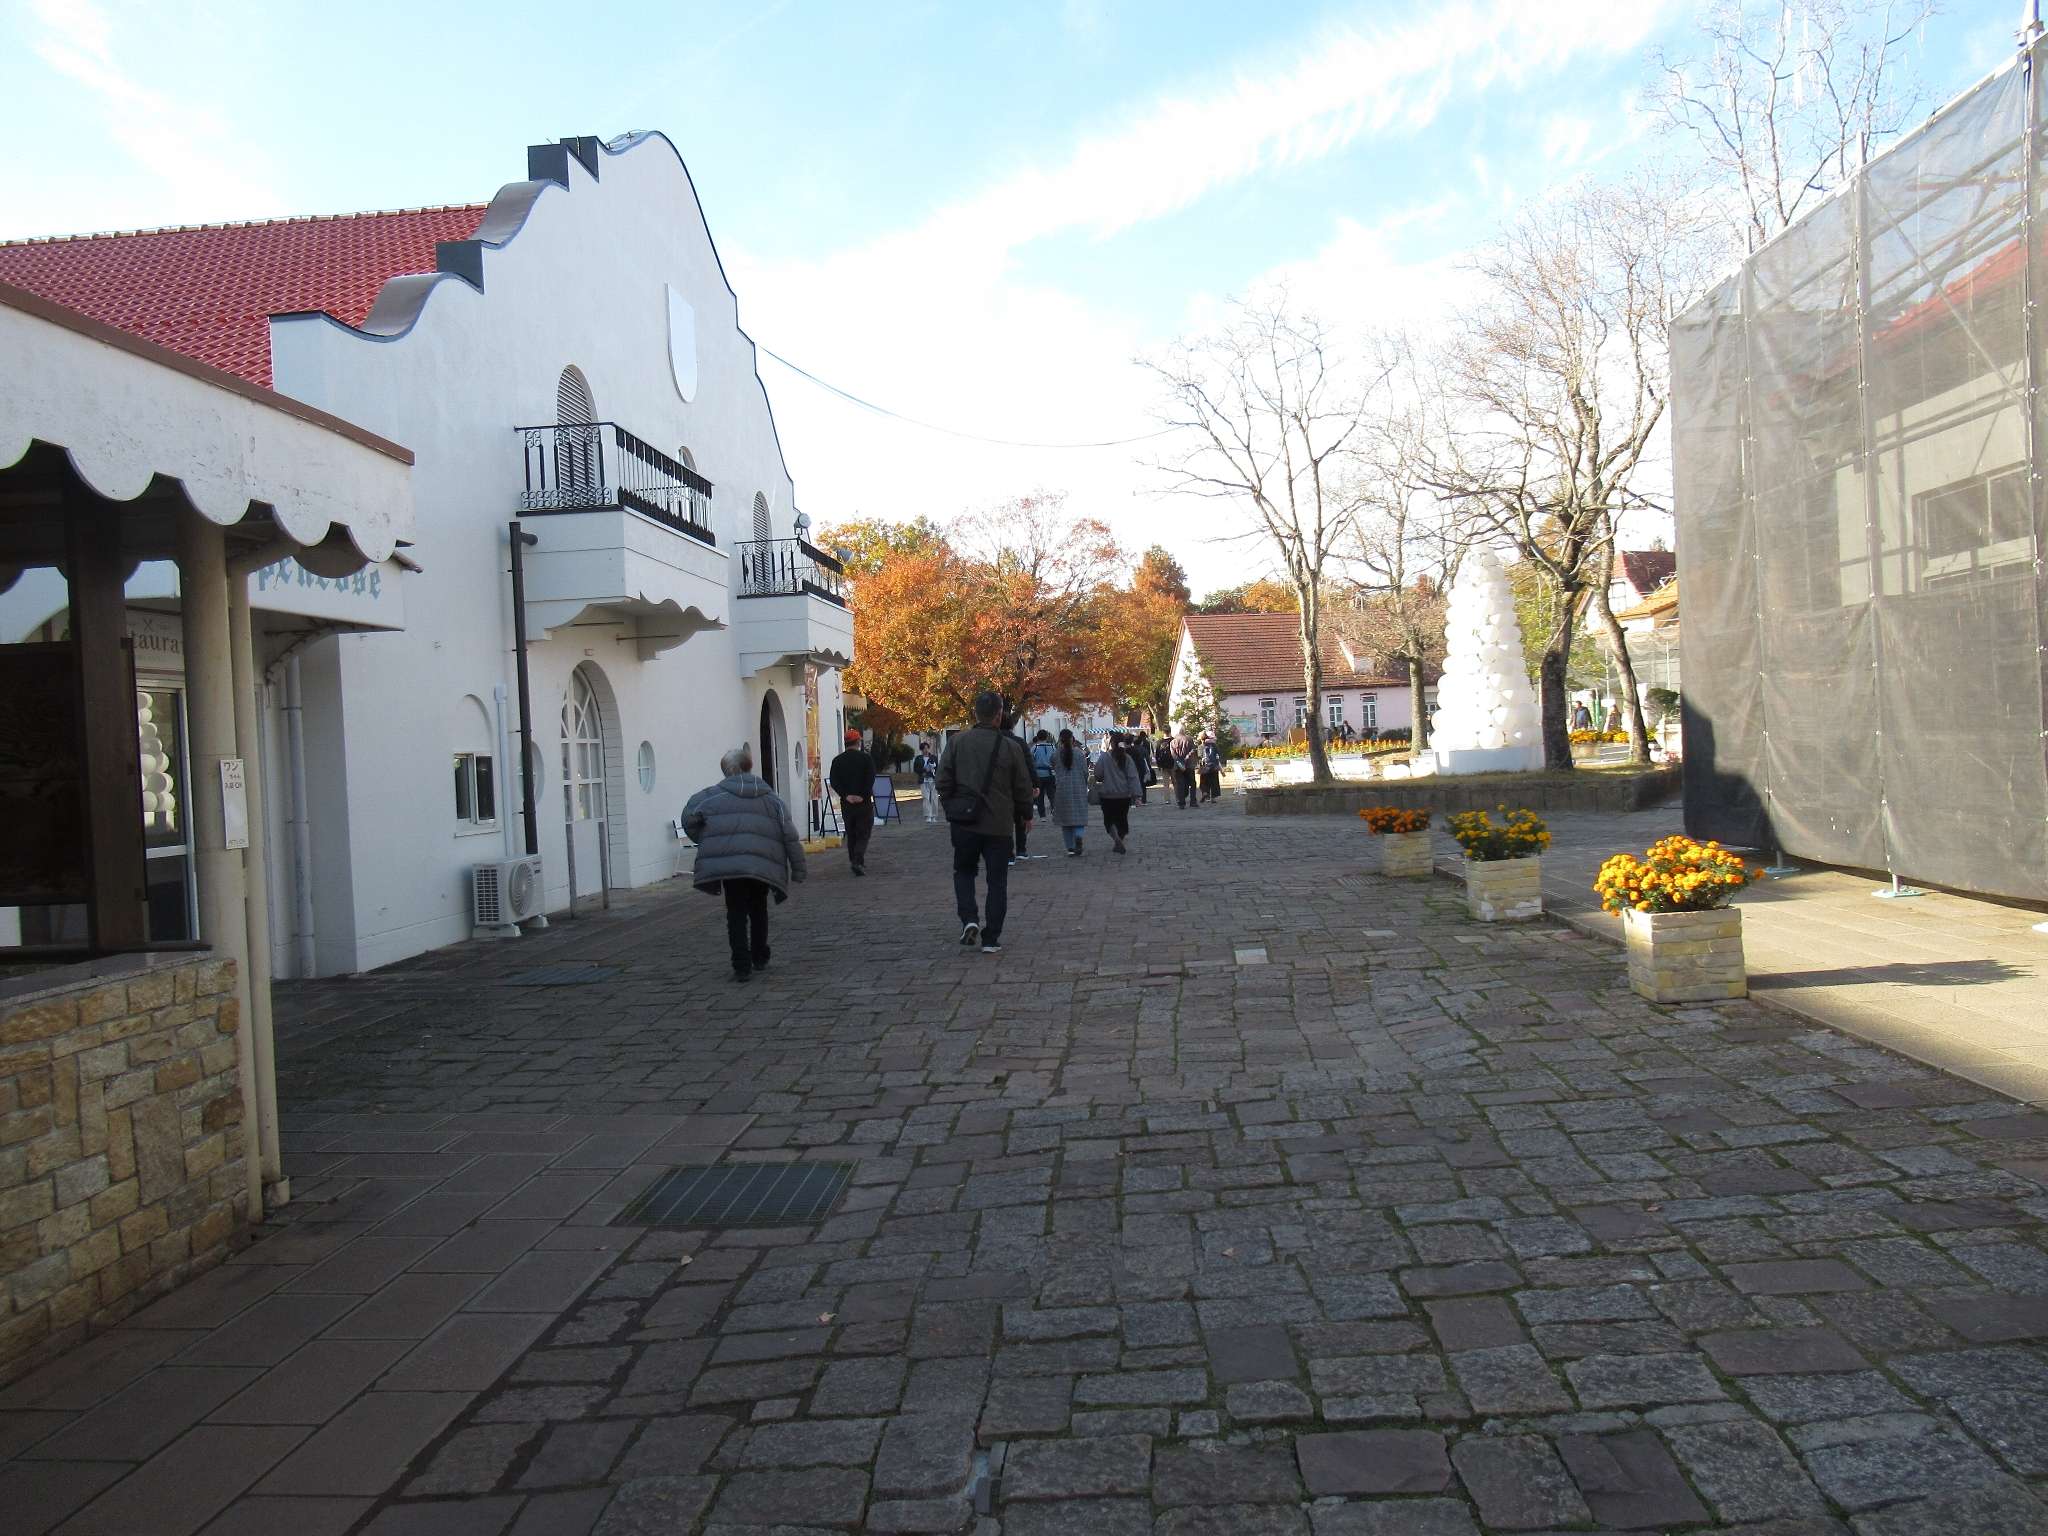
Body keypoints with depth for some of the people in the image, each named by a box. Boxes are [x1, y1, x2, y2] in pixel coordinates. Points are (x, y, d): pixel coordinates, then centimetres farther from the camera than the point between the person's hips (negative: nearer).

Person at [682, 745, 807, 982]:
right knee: (758, 910, 22)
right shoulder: (770, 797, 12)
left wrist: (704, 842, 18)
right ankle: (760, 958, 31)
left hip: (727, 863, -3)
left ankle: (742, 966, -1)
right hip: (763, 865, 3)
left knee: (736, 914, 5)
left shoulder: (714, 795, 6)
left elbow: (689, 817, 1)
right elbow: (790, 834, 7)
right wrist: (798, 869, 10)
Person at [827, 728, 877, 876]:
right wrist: (862, 796, -10)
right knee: (863, 834, 0)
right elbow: (870, 780, -12)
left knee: (851, 835, 14)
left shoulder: (837, 760, 5)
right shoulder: (866, 758, -4)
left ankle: (854, 861, 17)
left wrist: (846, 796, -7)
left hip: (846, 803, 3)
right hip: (864, 803, -3)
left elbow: (834, 782, -3)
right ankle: (858, 862, -16)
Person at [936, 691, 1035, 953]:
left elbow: (943, 781, -2)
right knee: (997, 882, 8)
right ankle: (991, 939, 7)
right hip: (999, 824, -1)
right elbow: (1023, 788, 1)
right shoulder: (1011, 747, -5)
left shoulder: (957, 742, -3)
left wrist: (950, 808, 13)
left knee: (963, 871, 19)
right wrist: (1026, 815, 17)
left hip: (964, 823, 1)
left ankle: (969, 920, -2)